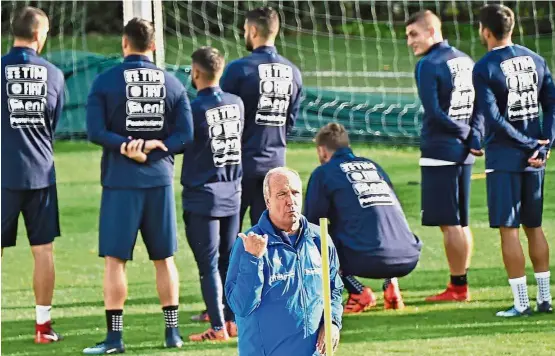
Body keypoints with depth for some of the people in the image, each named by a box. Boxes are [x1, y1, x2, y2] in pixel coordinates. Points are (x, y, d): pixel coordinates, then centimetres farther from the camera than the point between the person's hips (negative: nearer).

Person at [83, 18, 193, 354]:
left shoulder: (106, 81, -4)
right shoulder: (172, 84, 4)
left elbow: (95, 131, -11)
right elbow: (184, 135, 1)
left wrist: (126, 146, -9)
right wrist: (154, 145, -5)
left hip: (121, 179, -3)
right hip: (160, 178, 3)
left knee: (115, 258, 0)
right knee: (164, 258, 12)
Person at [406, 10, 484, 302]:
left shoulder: (428, 65, -11)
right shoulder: (465, 61, 12)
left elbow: (434, 112, -17)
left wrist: (466, 136, -6)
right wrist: (474, 138, -1)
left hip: (439, 152, -8)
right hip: (464, 153, 8)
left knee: (449, 223, -3)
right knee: (460, 222, 12)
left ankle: (457, 287, -2)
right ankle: (460, 285, 16)